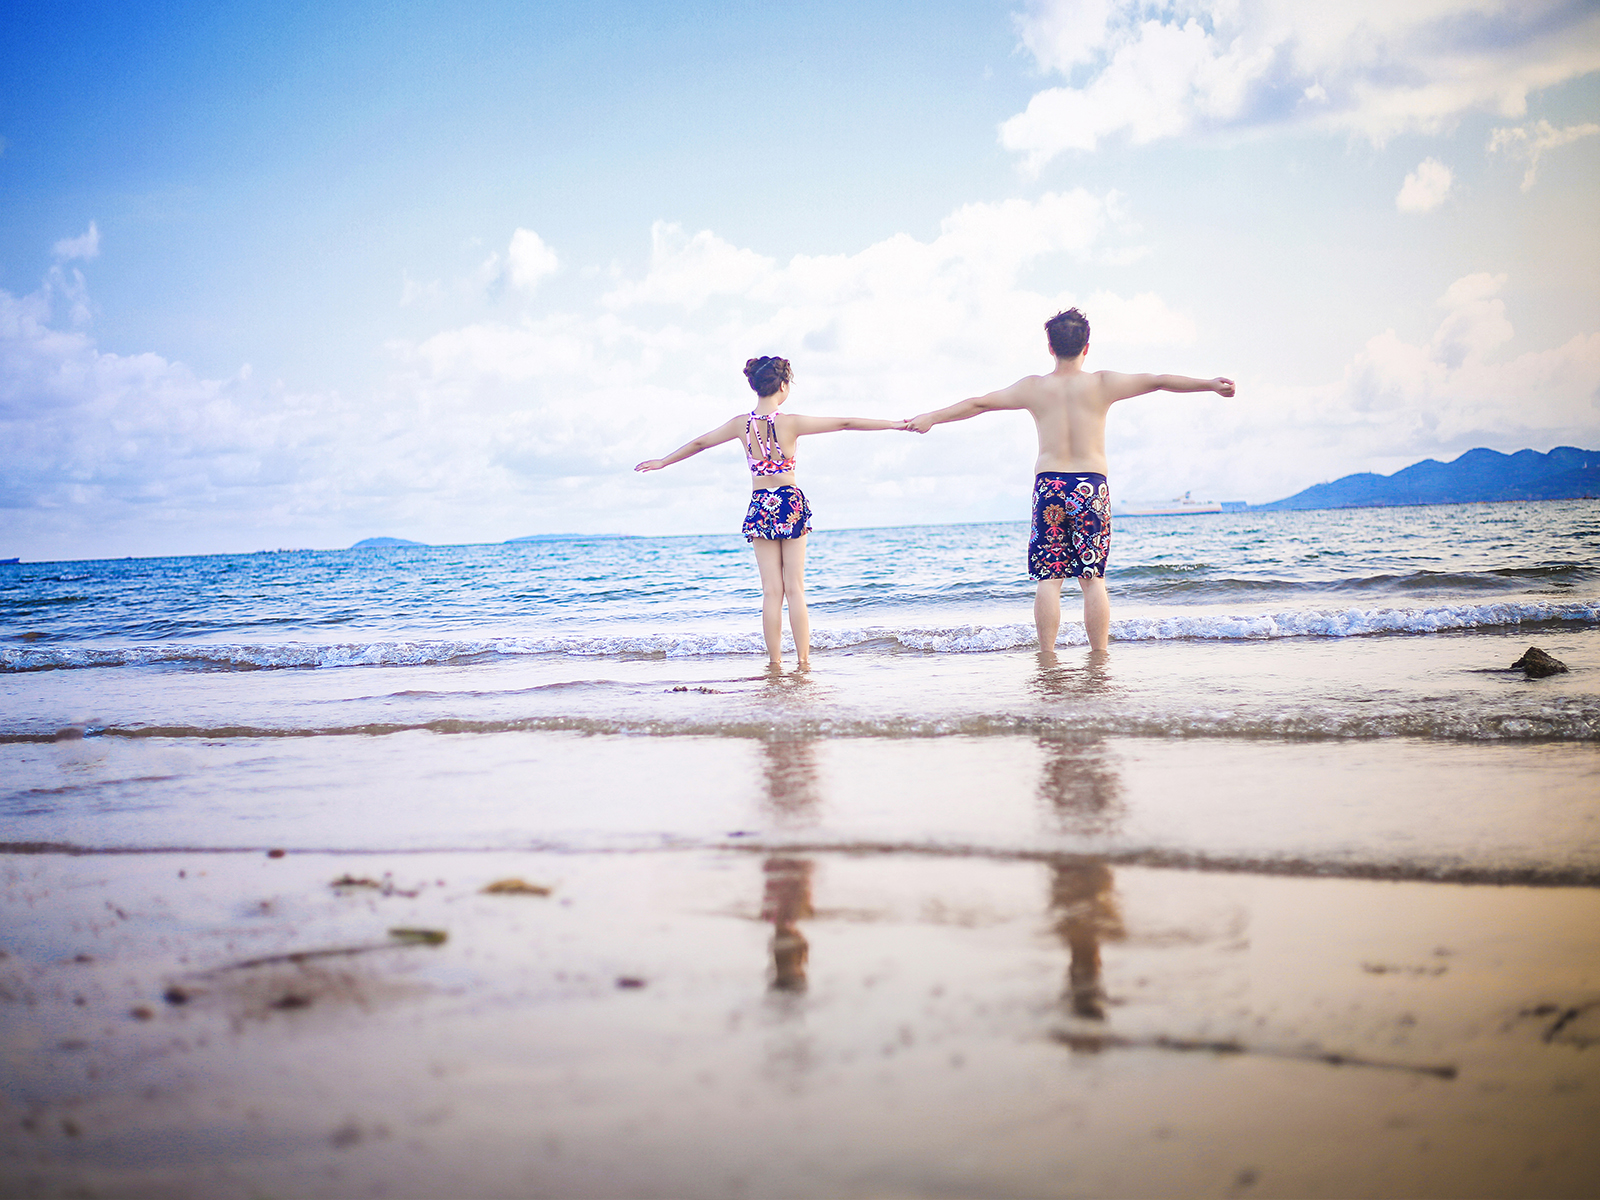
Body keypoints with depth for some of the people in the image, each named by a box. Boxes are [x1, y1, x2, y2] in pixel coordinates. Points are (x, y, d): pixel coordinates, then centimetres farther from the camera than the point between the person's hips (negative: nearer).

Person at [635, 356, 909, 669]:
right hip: (791, 503, -2)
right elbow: (844, 423, -3)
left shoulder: (742, 424, -1)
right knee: (795, 589, 2)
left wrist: (662, 462, 25)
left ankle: (775, 661, 2)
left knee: (772, 591, 4)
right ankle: (803, 661, 1)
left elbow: (699, 443, 11)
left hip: (759, 506, 2)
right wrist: (892, 424, 4)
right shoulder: (791, 422, -8)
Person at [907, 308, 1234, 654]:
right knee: (1093, 578, 4)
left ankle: (1047, 654, 0)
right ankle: (1099, 654, 2)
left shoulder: (1033, 387, 4)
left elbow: (980, 403, 8)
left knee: (1048, 578, 3)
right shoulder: (1102, 384, 1)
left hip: (1048, 484, 0)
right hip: (1091, 485, 0)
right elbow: (1157, 382, 2)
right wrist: (1211, 385, 7)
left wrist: (932, 418, 16)